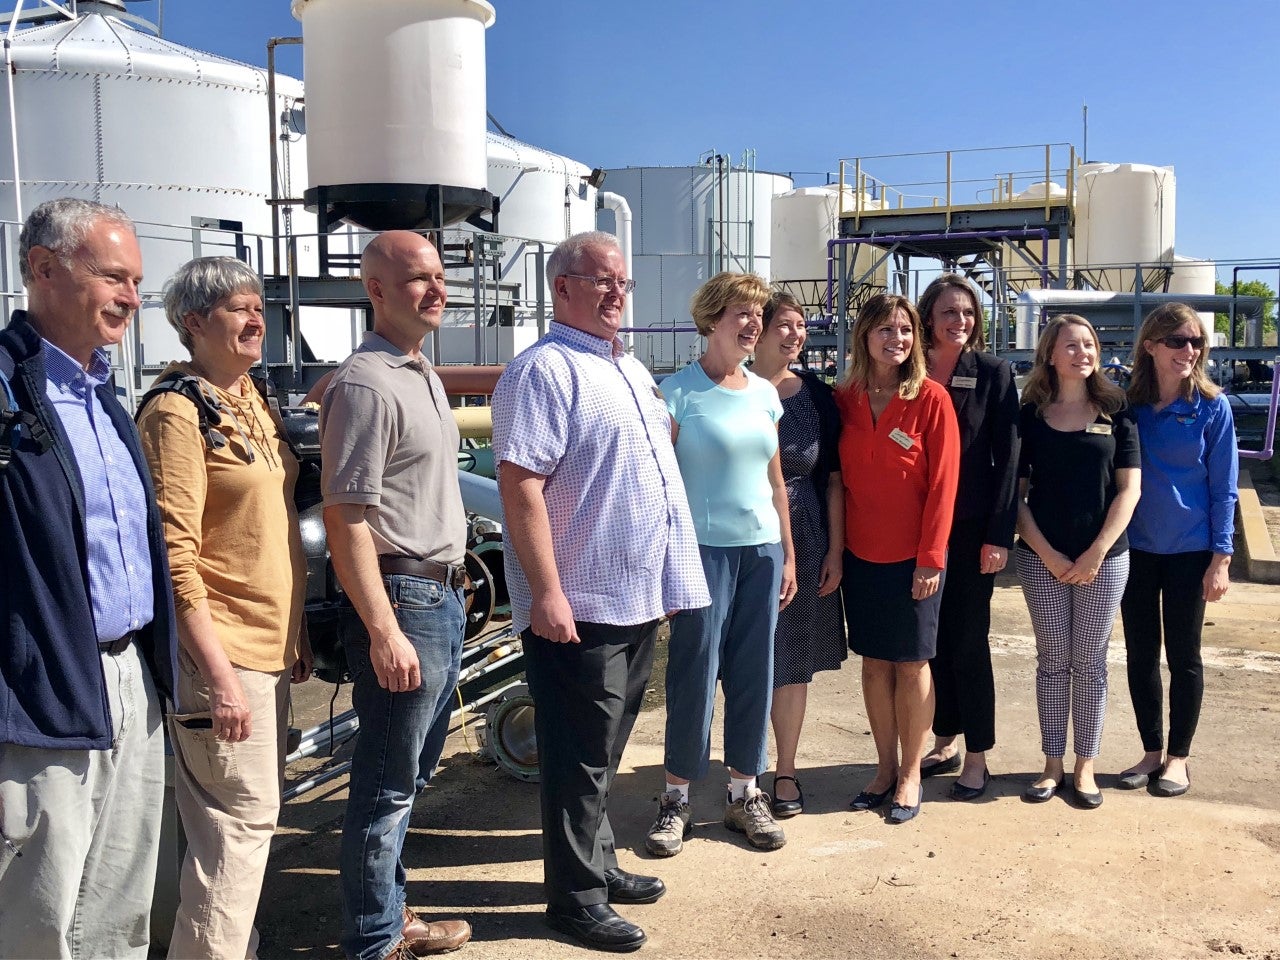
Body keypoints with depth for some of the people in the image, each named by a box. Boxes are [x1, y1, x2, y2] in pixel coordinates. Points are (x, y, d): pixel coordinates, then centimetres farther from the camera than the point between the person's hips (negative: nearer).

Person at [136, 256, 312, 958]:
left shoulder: (256, 405, 12)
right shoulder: (178, 412, -13)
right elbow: (174, 556, -18)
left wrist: (296, 634, 18)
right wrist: (219, 675, -21)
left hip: (269, 646, 9)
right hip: (221, 654, -9)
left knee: (249, 816, 18)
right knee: (242, 818, -5)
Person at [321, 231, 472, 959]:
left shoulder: (424, 374, 14)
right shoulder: (366, 384, -16)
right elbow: (347, 518, -20)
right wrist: (385, 632, -23)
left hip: (444, 597, 10)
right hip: (401, 598, -9)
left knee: (411, 773, 19)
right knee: (388, 784, 2)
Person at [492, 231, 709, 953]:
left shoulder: (632, 370, 16)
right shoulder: (545, 370, -13)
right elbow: (520, 482, -21)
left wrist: (665, 583, 22)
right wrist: (547, 594, -25)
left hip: (638, 601, 9)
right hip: (579, 607, -9)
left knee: (605, 752, 20)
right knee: (582, 758, 2)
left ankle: (600, 866, 34)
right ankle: (575, 898, 16)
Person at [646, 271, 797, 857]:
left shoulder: (764, 394, 11)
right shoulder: (679, 391, -5)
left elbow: (775, 481, 16)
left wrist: (788, 554, 13)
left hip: (762, 548, 5)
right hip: (703, 549, -5)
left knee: (753, 672, 8)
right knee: (695, 671, 0)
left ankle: (745, 793, 21)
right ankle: (677, 798, 14)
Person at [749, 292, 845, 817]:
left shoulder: (816, 394, 5)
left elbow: (833, 477, 6)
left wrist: (835, 550, 1)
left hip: (804, 545, 3)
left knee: (793, 664, 10)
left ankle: (785, 772, 24)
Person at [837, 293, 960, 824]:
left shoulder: (931, 398, -8)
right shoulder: (845, 400, 2)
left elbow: (943, 483, -10)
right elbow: (839, 478, 7)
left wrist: (930, 557, -13)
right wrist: (835, 548, 3)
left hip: (913, 556, -3)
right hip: (860, 555, 3)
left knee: (912, 664, 7)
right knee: (874, 661, 11)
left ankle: (910, 775, 19)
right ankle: (885, 768, 25)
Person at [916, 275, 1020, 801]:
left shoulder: (994, 373, -3)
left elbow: (1007, 458, -5)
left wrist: (998, 536, -11)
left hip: (971, 530, -3)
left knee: (967, 642, 2)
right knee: (932, 639, 11)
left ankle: (977, 757, 14)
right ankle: (945, 743, 26)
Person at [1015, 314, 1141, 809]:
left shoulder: (1116, 410, 1)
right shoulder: (1030, 415, 1)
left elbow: (1128, 489, -2)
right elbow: (1016, 492, 1)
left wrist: (1096, 553, -9)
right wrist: (1047, 553, -8)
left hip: (1104, 558, 0)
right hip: (1042, 559, 0)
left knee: (1090, 662, 8)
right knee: (1052, 661, 8)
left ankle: (1085, 766, 19)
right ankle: (1052, 764, 18)